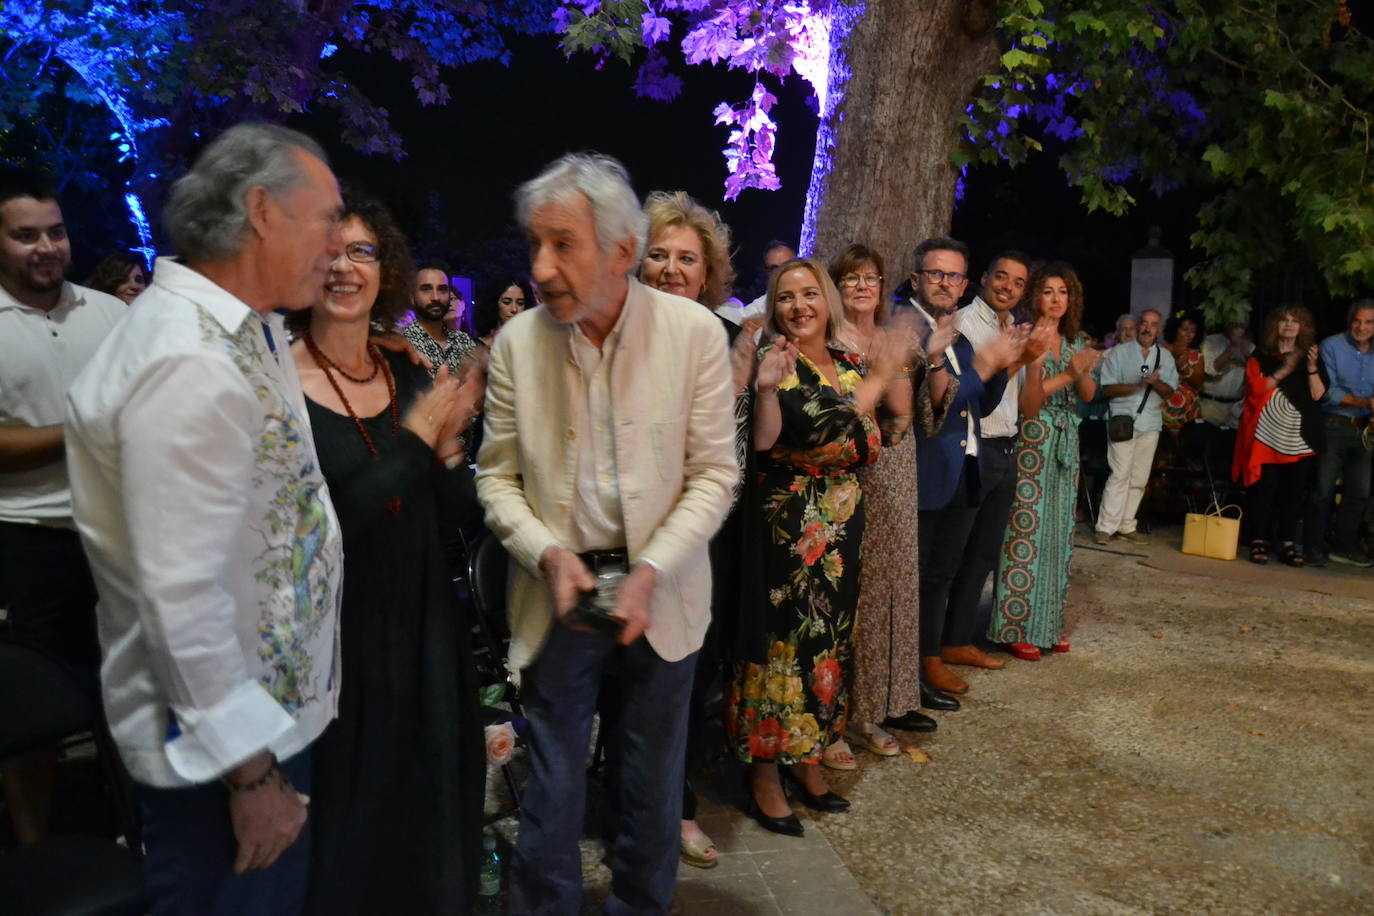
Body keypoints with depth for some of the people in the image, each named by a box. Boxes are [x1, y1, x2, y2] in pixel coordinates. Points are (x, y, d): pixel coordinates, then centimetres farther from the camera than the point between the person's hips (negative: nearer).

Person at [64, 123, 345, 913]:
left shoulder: (250, 329, 4)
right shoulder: (189, 365, -26)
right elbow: (181, 597, -27)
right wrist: (251, 771, -21)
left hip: (274, 705, 9)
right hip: (220, 734, -9)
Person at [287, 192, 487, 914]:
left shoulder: (410, 378, 3)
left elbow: (454, 510, 5)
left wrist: (447, 447, -15)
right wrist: (414, 440, -18)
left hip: (422, 619, 5)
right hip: (334, 630, -5)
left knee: (429, 794, 19)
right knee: (349, 810, 12)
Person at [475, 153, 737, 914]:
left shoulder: (695, 332, -9)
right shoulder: (516, 341, -4)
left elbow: (712, 473, -6)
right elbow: (497, 475, 2)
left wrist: (650, 571, -18)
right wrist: (547, 554, -15)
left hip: (661, 594, 0)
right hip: (558, 595, 0)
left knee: (653, 787, 15)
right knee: (551, 790, 9)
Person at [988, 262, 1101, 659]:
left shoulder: (1075, 342, 12)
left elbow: (1088, 396, 5)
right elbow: (1029, 404, -13)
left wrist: (1082, 372, -14)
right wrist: (1065, 375, -25)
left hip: (1066, 444, 7)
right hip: (1032, 443, -7)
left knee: (1059, 532, 9)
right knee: (1026, 531, -5)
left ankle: (1048, 623, 19)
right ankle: (1016, 628, 4)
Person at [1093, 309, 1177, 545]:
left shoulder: (1165, 357, 13)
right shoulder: (1119, 353, 3)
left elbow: (1168, 392, 6)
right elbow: (1107, 388, -5)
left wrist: (1156, 382, -16)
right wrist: (1138, 386, -17)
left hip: (1150, 423, 4)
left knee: (1139, 479, 4)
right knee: (1120, 475, -12)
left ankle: (1126, 526, 11)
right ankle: (1106, 526, -9)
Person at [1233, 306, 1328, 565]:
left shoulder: (1311, 356, 12)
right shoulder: (1261, 357, 8)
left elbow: (1318, 395, 2)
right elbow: (1256, 388, -6)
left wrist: (1312, 368, -11)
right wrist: (1284, 370, -14)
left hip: (1300, 439, 2)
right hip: (1269, 435, -2)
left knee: (1294, 491, 1)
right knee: (1265, 488, -5)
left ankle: (1288, 543, 7)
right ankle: (1259, 541, 1)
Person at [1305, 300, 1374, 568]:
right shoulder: (1331, 346, -5)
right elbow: (1327, 391, -13)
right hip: (1333, 426, -5)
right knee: (1323, 489, -4)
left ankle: (1344, 546, 22)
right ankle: (1314, 547, 5)